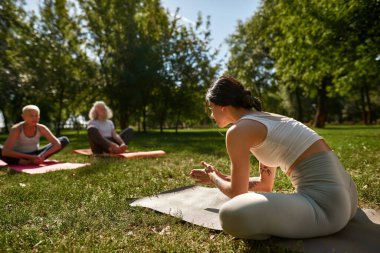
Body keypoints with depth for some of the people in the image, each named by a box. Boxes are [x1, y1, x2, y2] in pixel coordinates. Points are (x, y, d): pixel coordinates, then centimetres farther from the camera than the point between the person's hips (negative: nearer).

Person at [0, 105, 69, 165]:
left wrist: (43, 156, -33)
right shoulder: (16, 129, -22)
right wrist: (30, 157, -37)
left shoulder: (41, 128, -14)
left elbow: (57, 144, -18)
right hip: (18, 157, -3)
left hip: (34, 155, 3)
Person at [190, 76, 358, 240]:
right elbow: (265, 184, 23)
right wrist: (220, 177, 29)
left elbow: (238, 192, -2)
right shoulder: (268, 119, 17)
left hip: (324, 203, -10)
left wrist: (214, 178, 18)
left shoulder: (238, 130, -10)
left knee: (231, 215, -26)